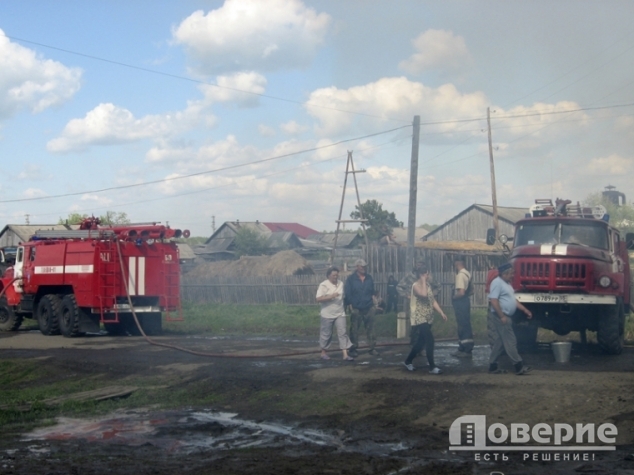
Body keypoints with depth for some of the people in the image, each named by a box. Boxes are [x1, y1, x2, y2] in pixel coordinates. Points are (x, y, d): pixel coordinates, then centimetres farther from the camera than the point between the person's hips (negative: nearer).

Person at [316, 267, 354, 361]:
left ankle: (345, 355, -7)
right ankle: (323, 353, 25)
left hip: (340, 314, 4)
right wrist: (331, 296, -26)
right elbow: (318, 299, -20)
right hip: (327, 314, -4)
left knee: (342, 332, -5)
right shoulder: (323, 285, -11)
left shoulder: (341, 284, 7)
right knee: (326, 334, 6)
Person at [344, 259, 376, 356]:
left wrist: (373, 302, 11)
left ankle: (372, 347, 11)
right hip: (356, 308, -3)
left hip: (369, 308, 3)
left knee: (370, 328, 4)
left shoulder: (369, 278, 8)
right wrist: (349, 305, -8)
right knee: (354, 329, 2)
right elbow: (347, 293, -3)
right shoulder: (351, 279, -3)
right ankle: (353, 348, 10)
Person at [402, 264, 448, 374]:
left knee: (421, 341, 15)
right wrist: (423, 281, -23)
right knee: (430, 340, -16)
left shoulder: (428, 285, 11)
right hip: (419, 318, -9)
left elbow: (433, 301, 14)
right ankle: (432, 367, -11)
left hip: (428, 318, 9)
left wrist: (441, 313, 7)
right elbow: (423, 294, -35)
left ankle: (408, 361, 31)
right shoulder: (416, 285, -14)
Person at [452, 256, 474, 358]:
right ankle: (462, 348, 20)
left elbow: (461, 293, -26)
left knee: (463, 326, -5)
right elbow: (471, 286, 23)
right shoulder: (467, 273, 10)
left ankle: (467, 350, -2)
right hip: (465, 301, 10)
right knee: (464, 325, 14)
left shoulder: (460, 275, -20)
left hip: (461, 303, -10)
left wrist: (453, 297, -10)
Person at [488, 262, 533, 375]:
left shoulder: (506, 283, 18)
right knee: (510, 341, -8)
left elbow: (513, 300, 24)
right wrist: (502, 316, -23)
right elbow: (494, 301, -21)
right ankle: (519, 367, -7)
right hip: (500, 316, -10)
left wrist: (525, 310, 18)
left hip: (505, 316, 10)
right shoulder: (497, 282, -14)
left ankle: (493, 366, 16)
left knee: (501, 341, 12)